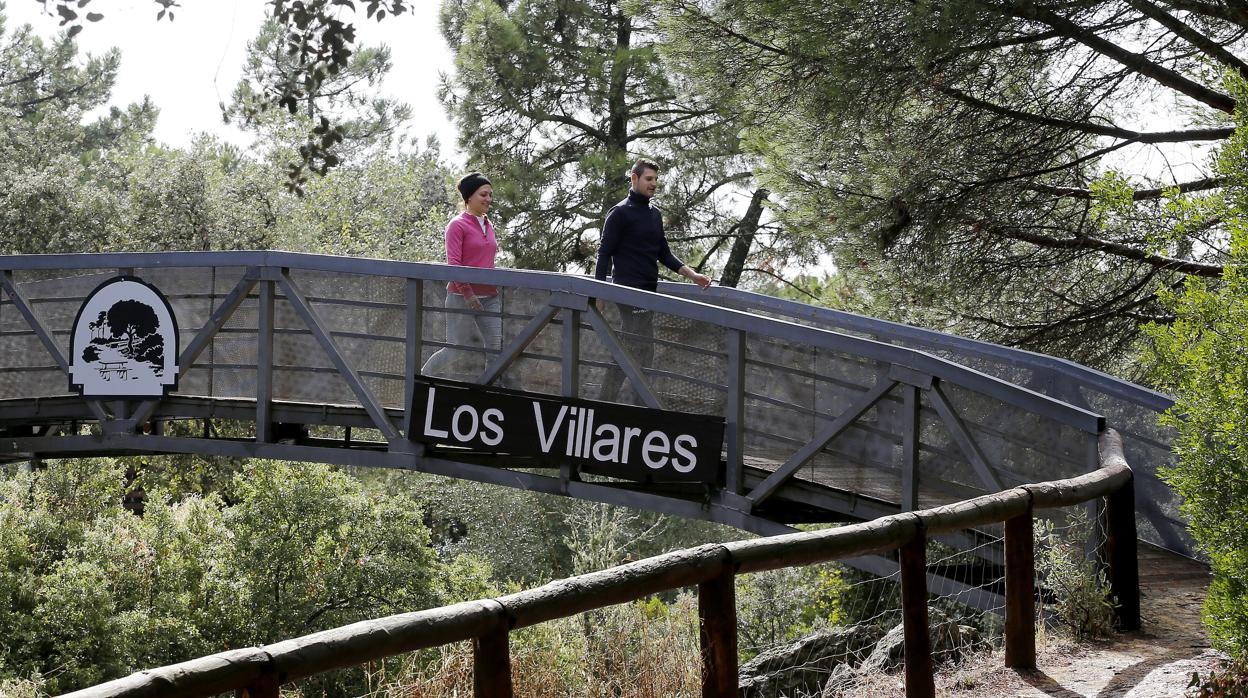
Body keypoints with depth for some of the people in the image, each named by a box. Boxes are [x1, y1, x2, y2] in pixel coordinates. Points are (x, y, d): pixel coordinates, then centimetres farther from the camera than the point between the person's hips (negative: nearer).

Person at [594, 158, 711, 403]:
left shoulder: (655, 214, 17)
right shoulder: (620, 213, -6)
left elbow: (664, 254, 20)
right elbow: (605, 253, -7)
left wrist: (692, 274, 8)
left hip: (647, 291, 8)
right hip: (631, 290, -8)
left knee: (626, 352, 10)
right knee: (642, 353, -10)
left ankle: (605, 403, 15)